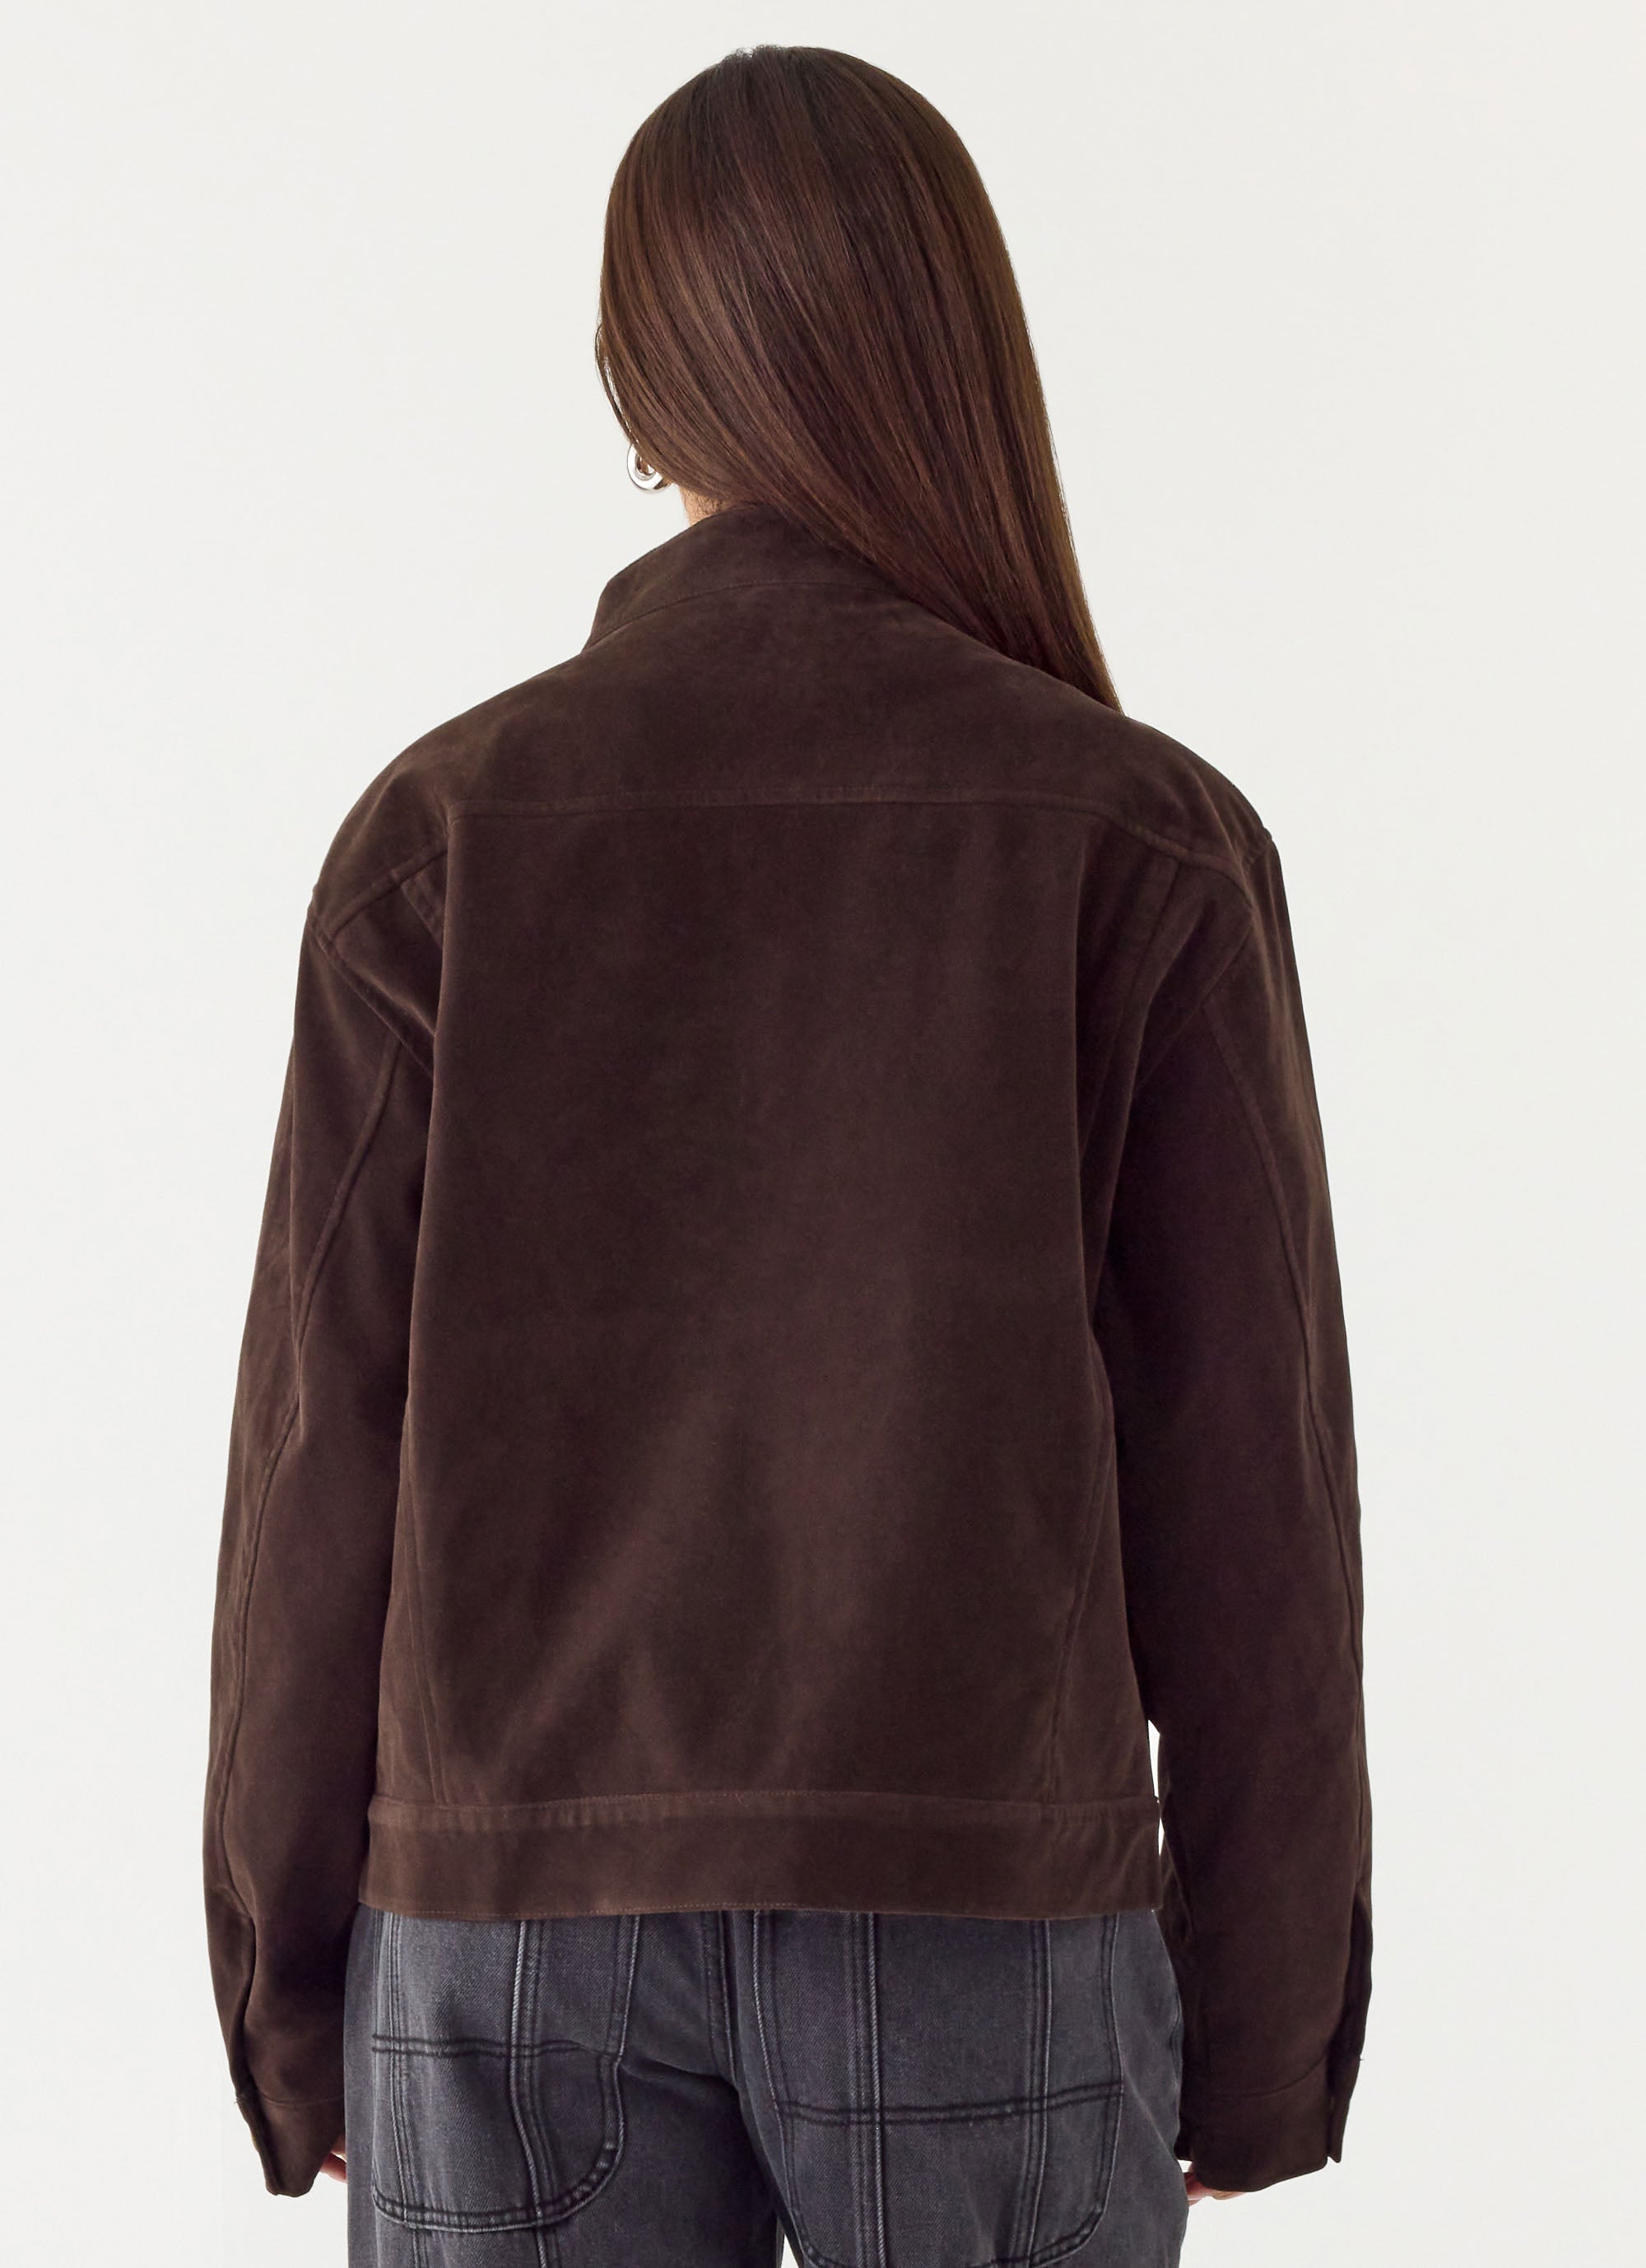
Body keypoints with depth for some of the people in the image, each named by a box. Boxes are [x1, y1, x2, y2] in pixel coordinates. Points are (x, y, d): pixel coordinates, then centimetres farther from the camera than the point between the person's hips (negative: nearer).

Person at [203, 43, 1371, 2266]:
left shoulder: (440, 831, -2)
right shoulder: (1146, 839, -4)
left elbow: (323, 1459, -1)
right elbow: (1248, 1477, -3)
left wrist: (294, 2002, 10)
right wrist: (1259, 2042, 7)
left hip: (515, 1916, 1)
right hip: (990, 1916, 0)